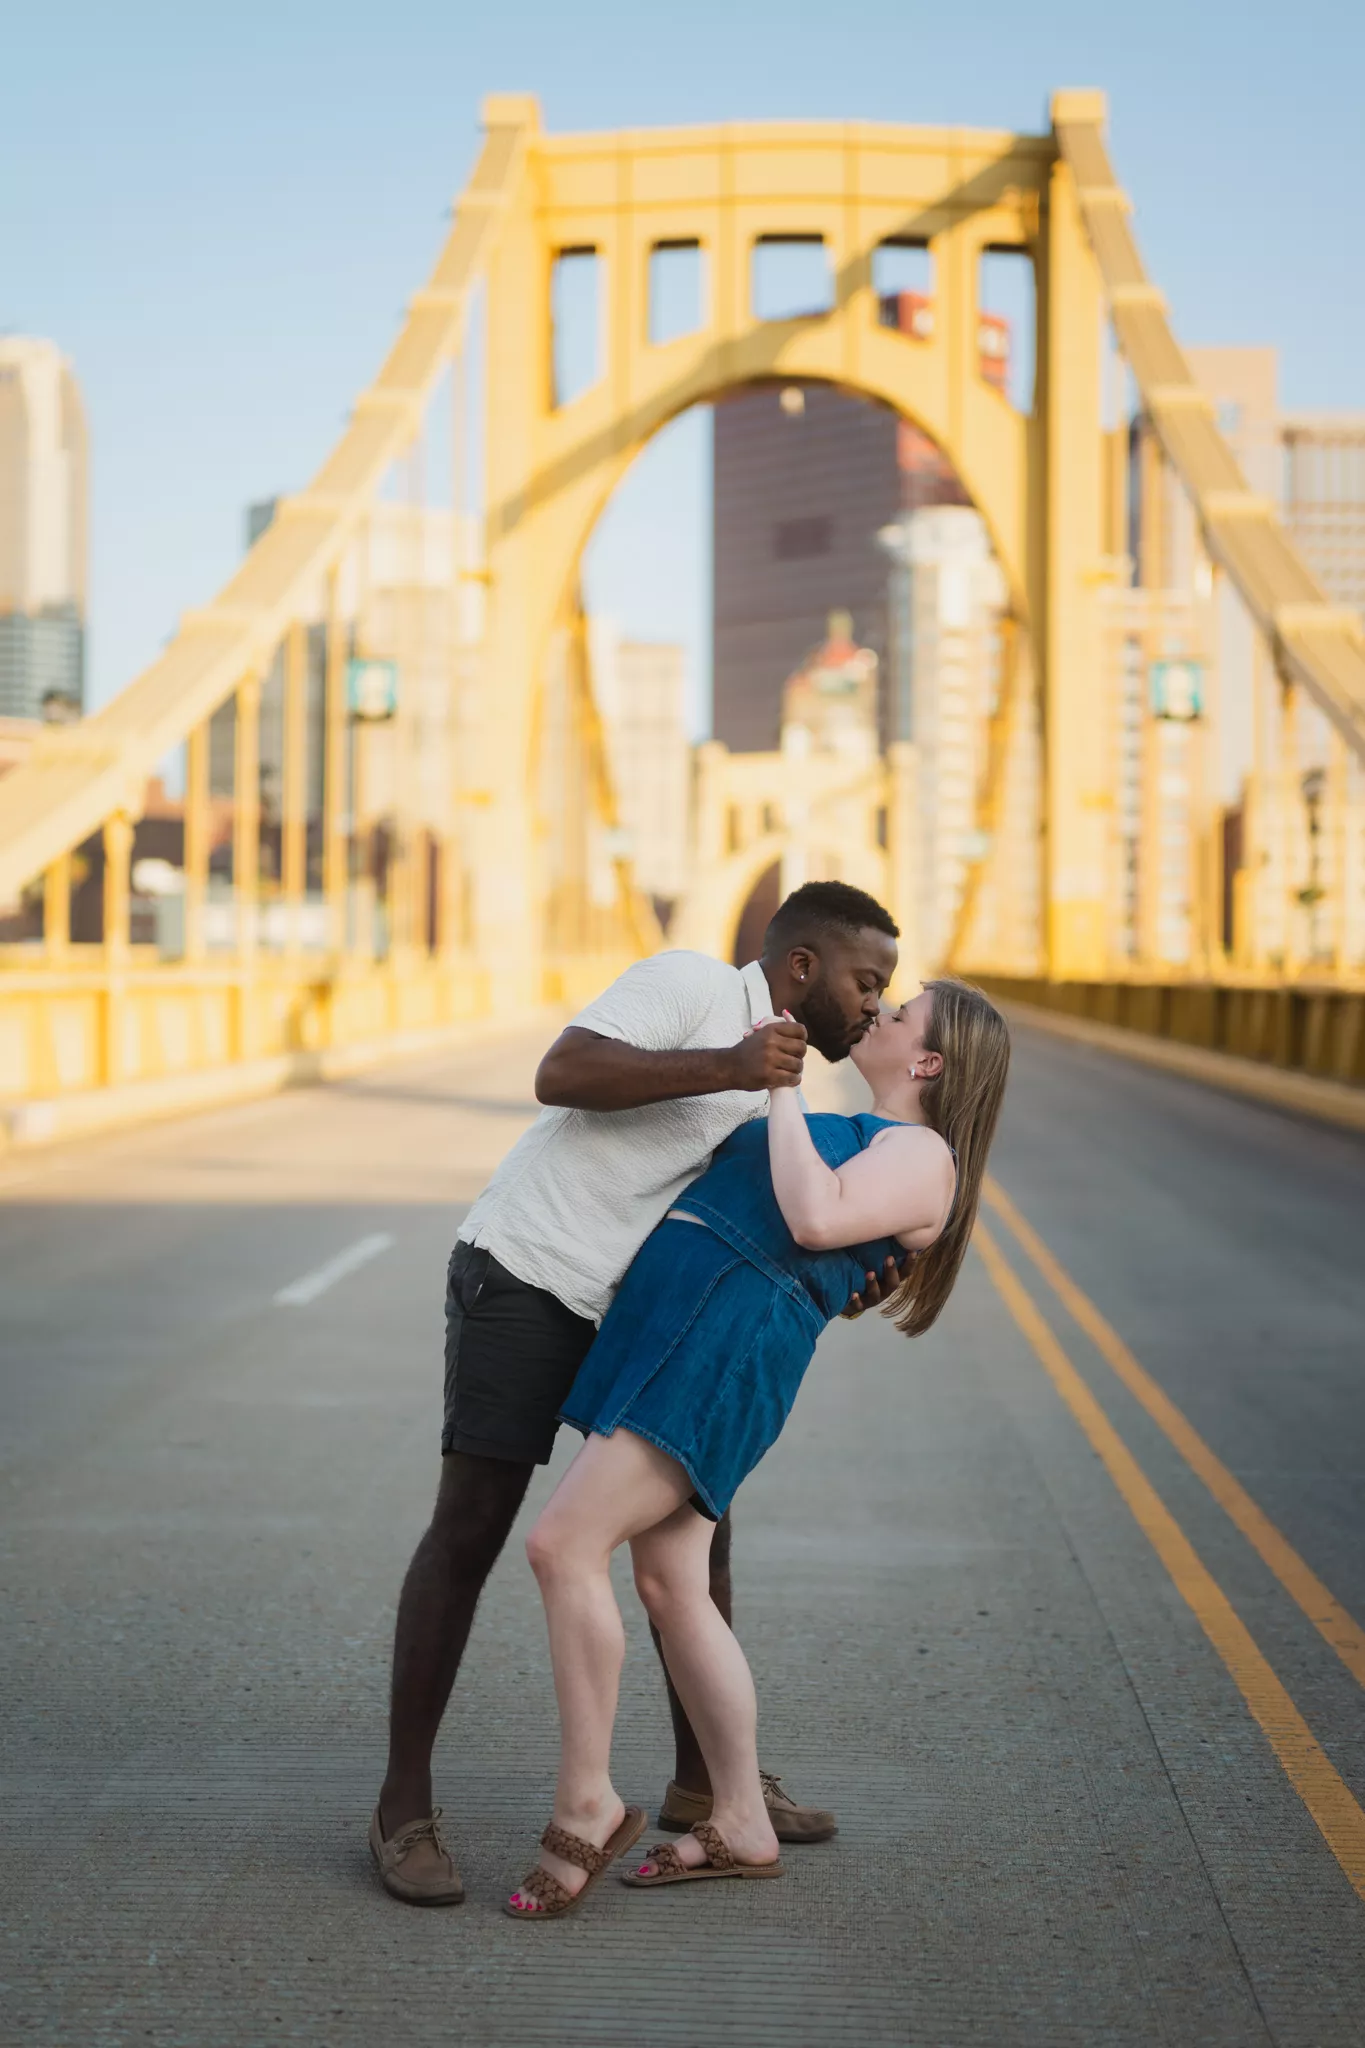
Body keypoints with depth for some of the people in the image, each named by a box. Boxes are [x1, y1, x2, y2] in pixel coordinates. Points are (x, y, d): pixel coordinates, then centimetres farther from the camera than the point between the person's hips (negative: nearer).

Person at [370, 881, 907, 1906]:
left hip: (634, 1312, 9)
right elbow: (561, 1074, -20)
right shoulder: (694, 983, -6)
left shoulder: (770, 1095, 19)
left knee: (696, 1530, 10)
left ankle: (703, 1781, 24)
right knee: (470, 1533, -7)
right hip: (524, 1279, -9)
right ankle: (405, 1806, 1)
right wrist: (725, 1069, -23)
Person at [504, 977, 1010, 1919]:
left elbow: (813, 1217, -23)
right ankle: (742, 1828, 13)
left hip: (723, 1344, -10)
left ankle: (585, 1805, -6)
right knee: (672, 1587, 7)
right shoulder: (849, 1138, 25)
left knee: (565, 1546, -16)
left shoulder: (921, 1156, -5)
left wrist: (784, 1089, -13)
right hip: (672, 1332, 10)